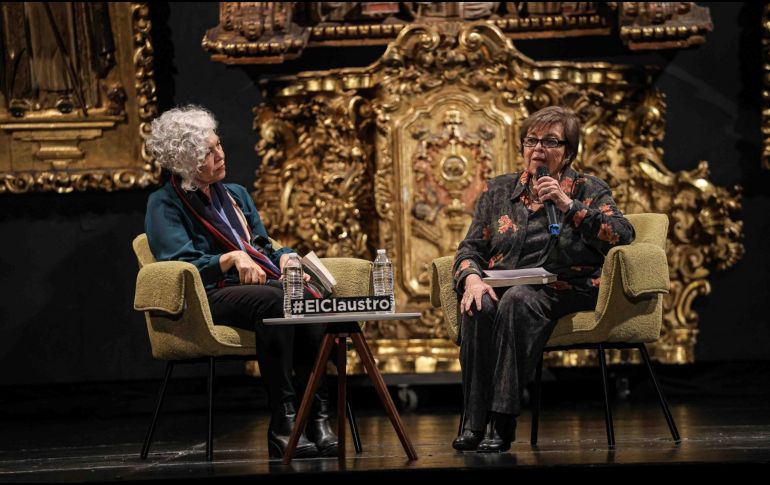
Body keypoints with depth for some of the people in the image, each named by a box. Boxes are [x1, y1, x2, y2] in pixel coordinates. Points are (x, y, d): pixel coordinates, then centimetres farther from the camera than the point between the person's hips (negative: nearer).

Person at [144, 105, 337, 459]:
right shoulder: (164, 205, 6)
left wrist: (285, 258, 0)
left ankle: (318, 417, -37)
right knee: (272, 300, -38)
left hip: (260, 286, 5)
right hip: (209, 299, -5)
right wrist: (232, 259, -19)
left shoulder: (236, 195, 25)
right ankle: (282, 425, -41)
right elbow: (180, 267, -6)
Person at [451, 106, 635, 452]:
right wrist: (472, 278, -10)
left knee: (518, 301, -36)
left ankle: (502, 423, -38)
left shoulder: (590, 190, 10)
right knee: (480, 307, -33)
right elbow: (471, 248, 13)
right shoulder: (499, 190, 19)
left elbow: (623, 237, -6)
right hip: (503, 288, 3)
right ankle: (474, 421, -34)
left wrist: (569, 205, -12)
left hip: (563, 291, -3)